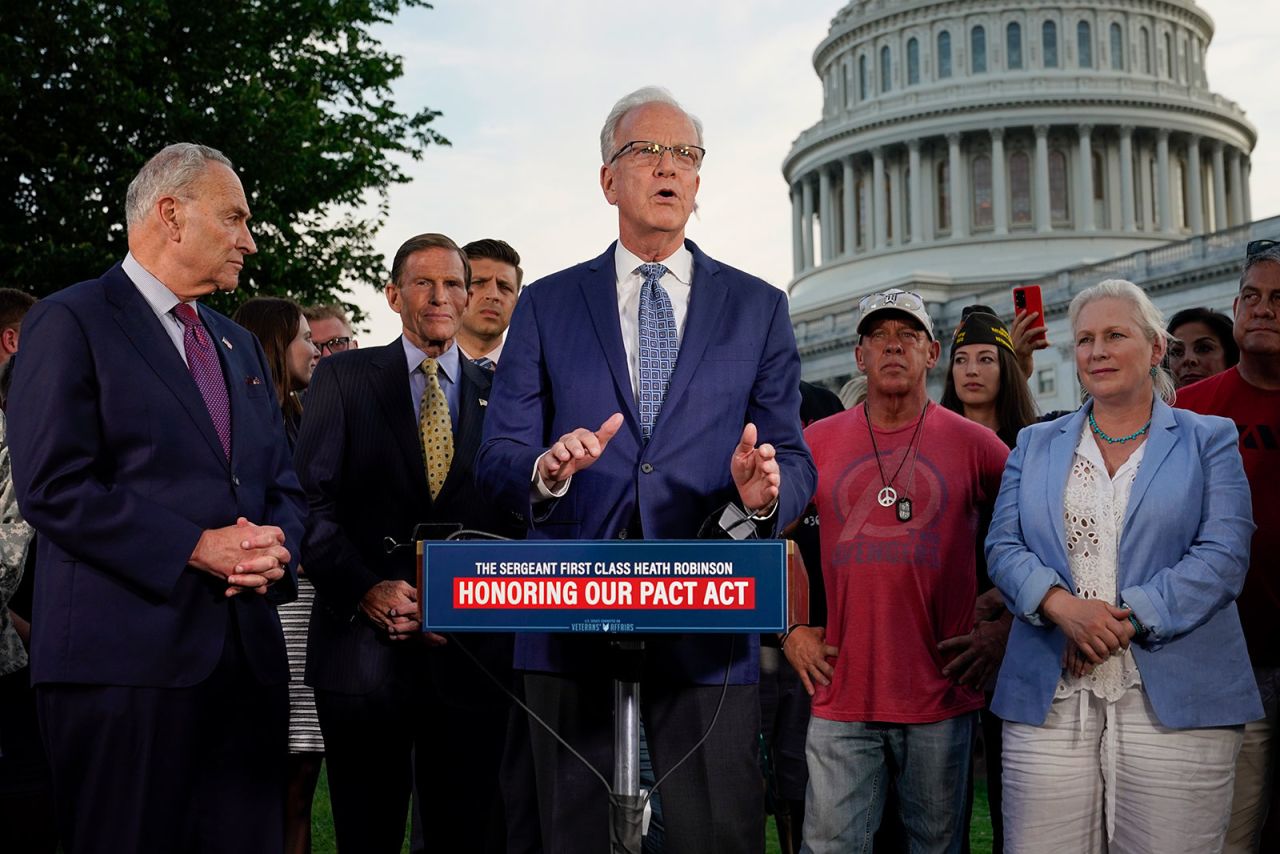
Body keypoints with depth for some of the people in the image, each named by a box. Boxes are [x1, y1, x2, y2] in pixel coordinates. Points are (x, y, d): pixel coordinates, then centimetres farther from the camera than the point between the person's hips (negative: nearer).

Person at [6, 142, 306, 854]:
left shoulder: (242, 347, 22)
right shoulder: (71, 322, -2)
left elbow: (283, 485, 20)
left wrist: (275, 550, -3)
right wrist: (194, 549, -16)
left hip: (246, 655, 7)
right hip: (126, 655, -6)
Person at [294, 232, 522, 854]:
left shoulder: (498, 394, 12)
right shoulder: (343, 377, 6)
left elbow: (513, 519, 7)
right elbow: (312, 498, -2)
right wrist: (365, 589, -15)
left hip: (471, 654, 2)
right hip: (365, 645, -1)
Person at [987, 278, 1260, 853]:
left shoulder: (1209, 440, 9)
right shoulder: (1036, 445, 17)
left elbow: (1223, 556, -3)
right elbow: (1003, 547, 7)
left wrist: (1126, 619, -14)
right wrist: (1062, 606, -14)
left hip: (1175, 704, -2)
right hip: (1050, 701, 2)